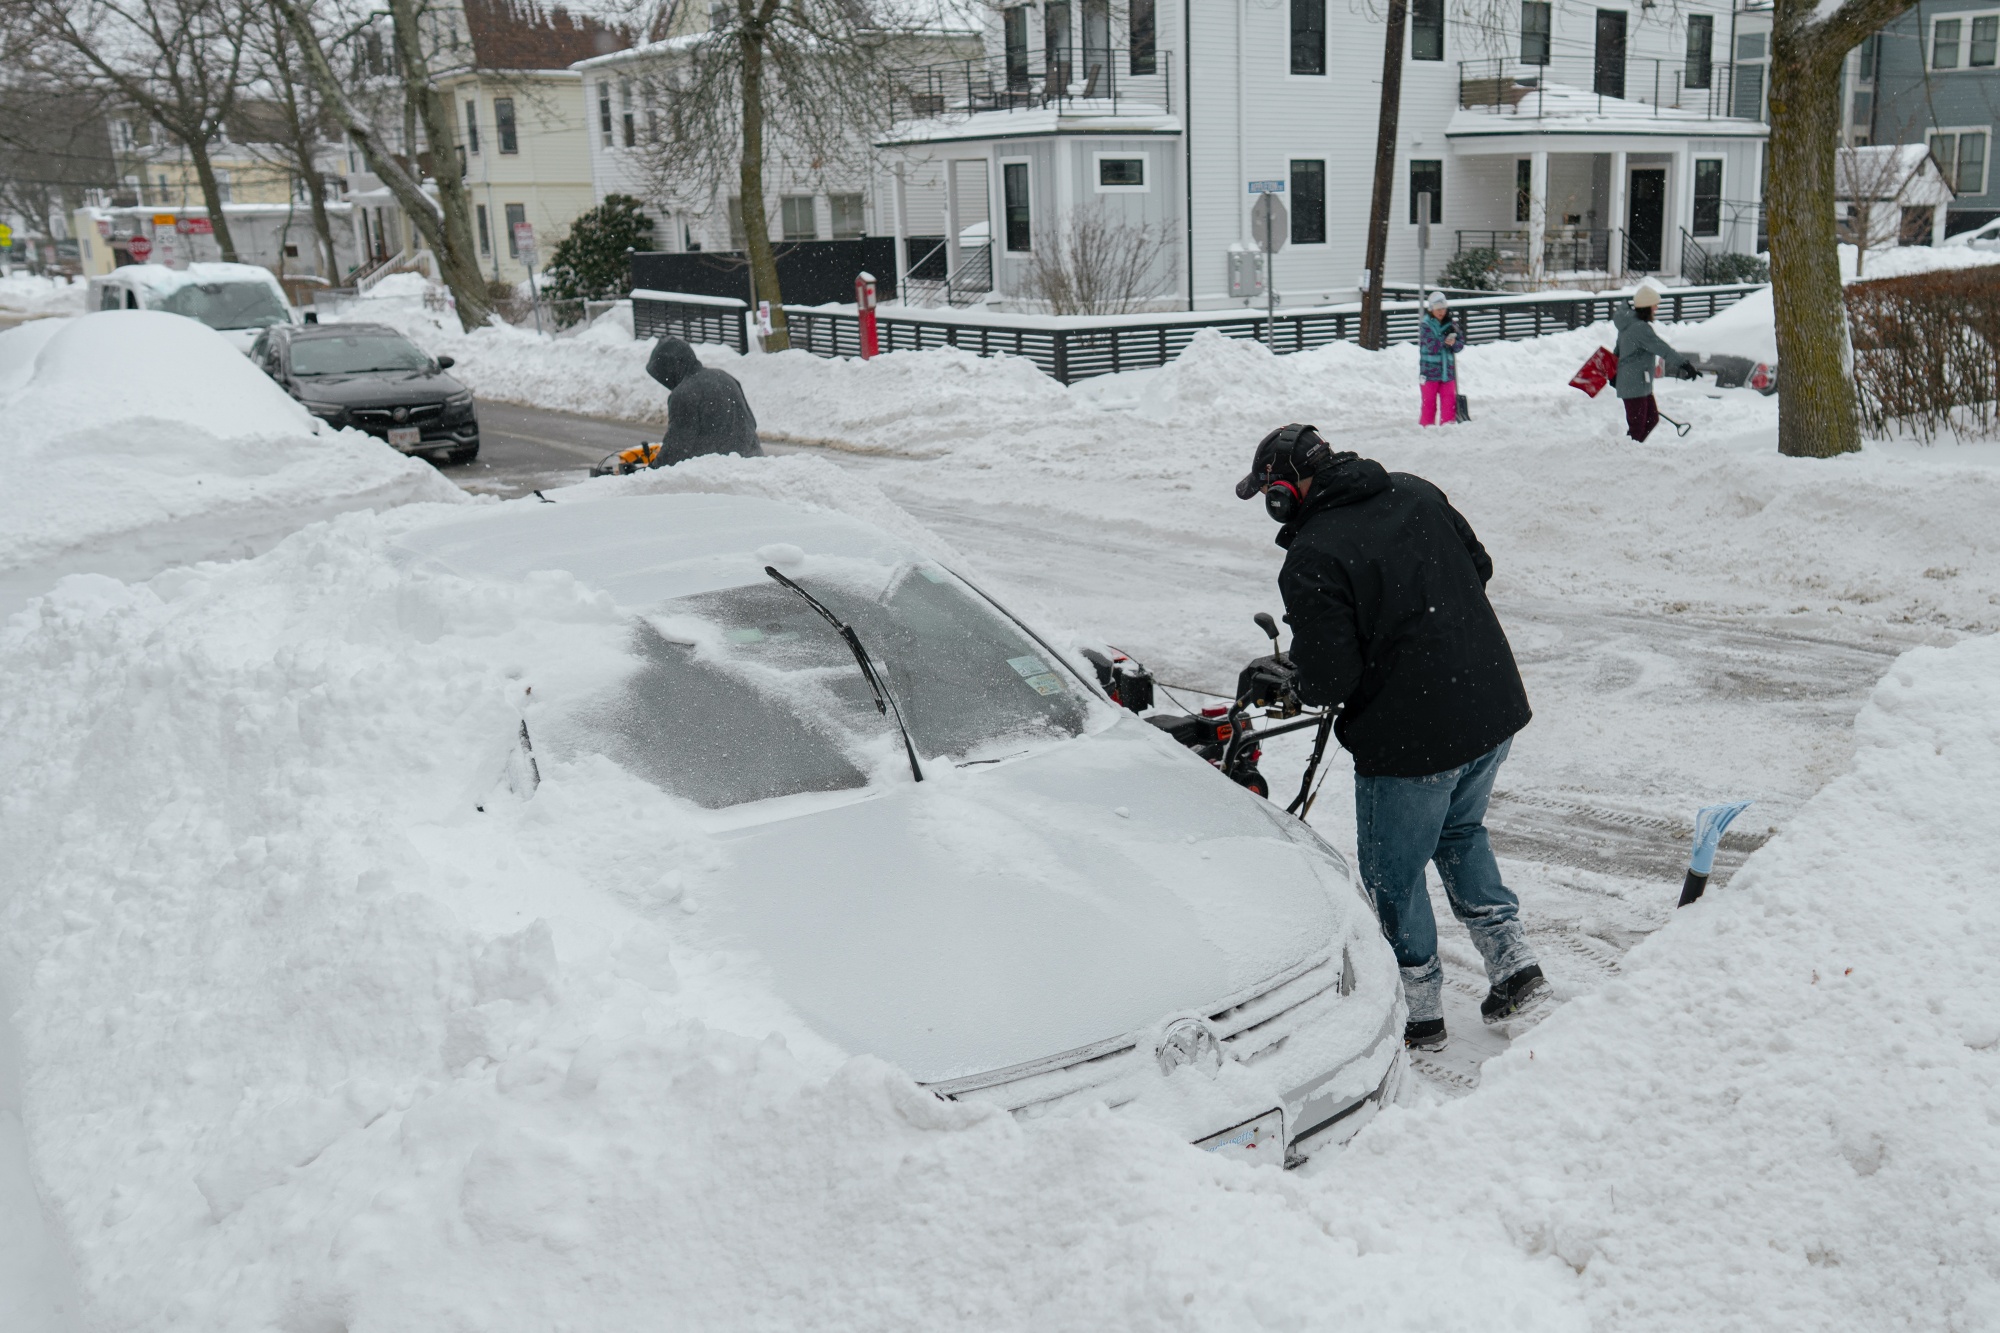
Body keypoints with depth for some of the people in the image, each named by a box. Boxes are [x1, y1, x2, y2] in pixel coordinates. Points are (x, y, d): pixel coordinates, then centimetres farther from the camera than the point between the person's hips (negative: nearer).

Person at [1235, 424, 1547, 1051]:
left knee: (1393, 873, 13)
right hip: (1497, 708, 8)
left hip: (1412, 737, -8)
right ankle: (1515, 965, 26)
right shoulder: (1414, 492, 3)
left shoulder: (1312, 558, -19)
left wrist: (1289, 683, 0)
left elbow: (1328, 679, -21)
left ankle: (1419, 1010, 26)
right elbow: (1480, 566, 14)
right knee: (1460, 833, 30)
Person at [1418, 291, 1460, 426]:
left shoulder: (1450, 325, 8)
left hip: (1447, 370, 4)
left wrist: (1453, 342, -13)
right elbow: (1431, 346, -14)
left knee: (1449, 400, 0)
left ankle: (1448, 424, 6)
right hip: (1430, 370, -3)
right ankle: (1426, 425, 10)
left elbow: (1458, 347, 8)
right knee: (1429, 401, 2)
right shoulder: (1425, 326, -4)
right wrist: (1446, 340, -19)